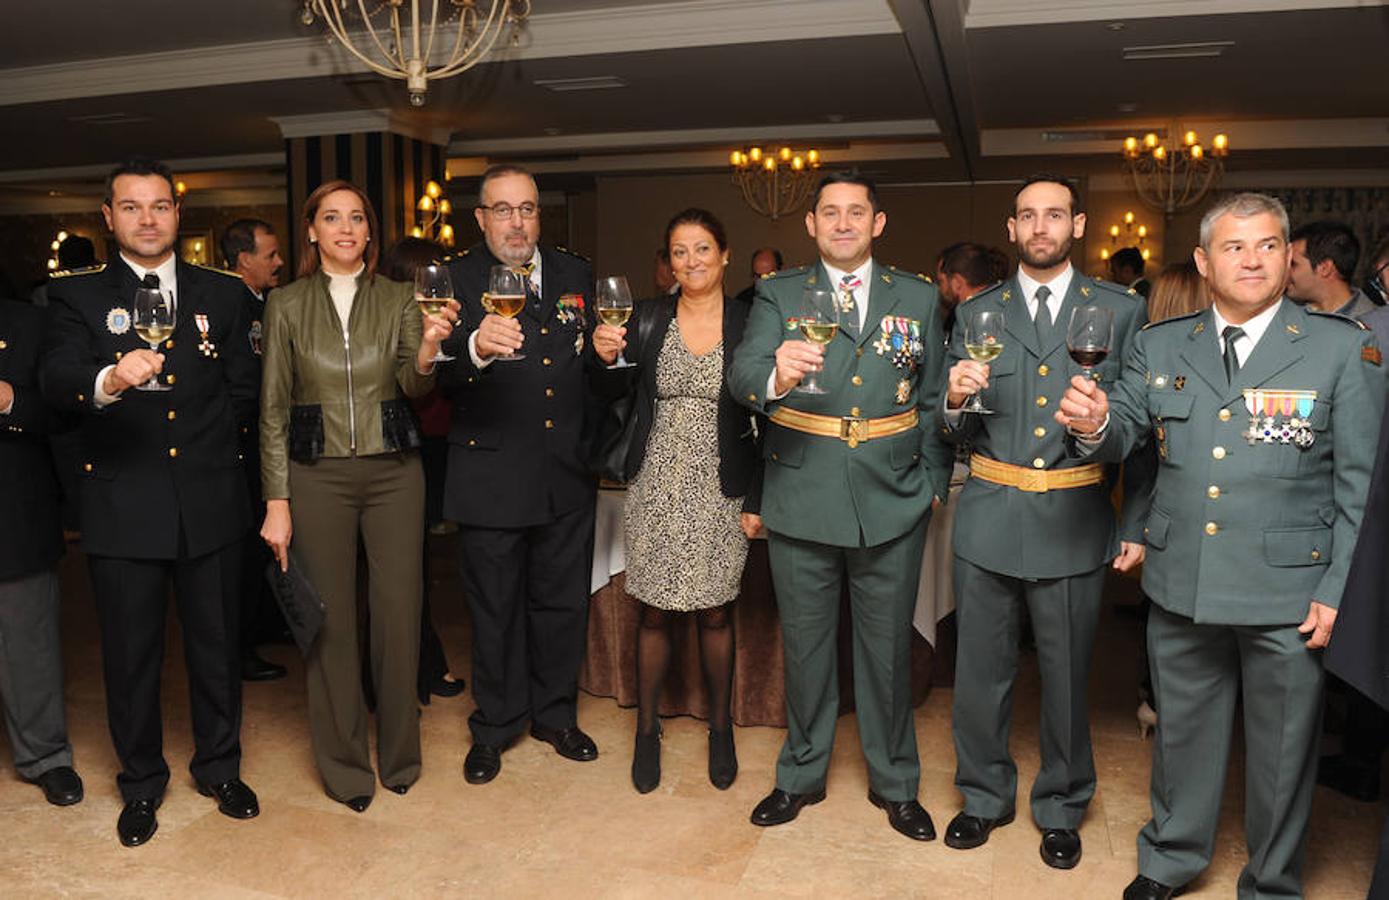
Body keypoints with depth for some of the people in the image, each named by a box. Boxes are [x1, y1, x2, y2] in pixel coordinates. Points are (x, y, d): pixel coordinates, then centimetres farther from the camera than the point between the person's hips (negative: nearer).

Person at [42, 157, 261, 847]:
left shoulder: (222, 294, 8)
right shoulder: (77, 296, 1)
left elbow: (242, 390, 11)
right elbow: (56, 380, -16)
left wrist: (200, 437, 2)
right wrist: (108, 381, -36)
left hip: (209, 503, 2)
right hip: (123, 508, -1)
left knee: (216, 645, 12)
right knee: (131, 655, 10)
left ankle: (219, 767, 32)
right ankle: (141, 783, 30)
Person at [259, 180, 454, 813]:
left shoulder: (399, 298, 5)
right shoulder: (286, 304, 3)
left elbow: (414, 386, -3)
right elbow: (274, 408, 2)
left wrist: (427, 350, -26)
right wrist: (277, 500, -3)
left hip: (393, 470, 1)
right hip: (318, 474, 0)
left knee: (398, 612, 4)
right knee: (330, 619, 5)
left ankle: (400, 755, 25)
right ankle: (344, 765, 23)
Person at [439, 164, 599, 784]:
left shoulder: (576, 274, 10)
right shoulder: (456, 280, -4)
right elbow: (436, 377, -20)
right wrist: (476, 348, -37)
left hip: (567, 474, 4)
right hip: (491, 473, -3)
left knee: (563, 602, 15)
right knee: (495, 609, 10)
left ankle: (555, 715, 35)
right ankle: (495, 726, 30)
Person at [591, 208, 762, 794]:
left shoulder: (748, 324, -1)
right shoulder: (647, 318, 2)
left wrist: (757, 500, -5)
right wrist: (605, 357, -21)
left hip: (721, 491, -1)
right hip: (657, 487, 1)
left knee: (714, 614, 9)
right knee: (655, 613, 8)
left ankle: (720, 728, 30)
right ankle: (647, 729, 27)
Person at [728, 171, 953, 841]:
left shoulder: (918, 298, 7)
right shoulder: (779, 295, 2)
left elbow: (933, 400, 10)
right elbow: (742, 377, -14)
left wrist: (933, 483, 3)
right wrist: (775, 374, -37)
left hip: (893, 506, 1)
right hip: (801, 503, -1)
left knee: (887, 647, 13)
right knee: (805, 646, 14)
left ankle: (895, 783, 33)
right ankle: (802, 774, 34)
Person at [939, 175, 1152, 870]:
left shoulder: (1121, 311, 3)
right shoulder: (977, 312, 8)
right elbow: (957, 432, 8)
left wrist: (1137, 525, -1)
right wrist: (956, 399, -15)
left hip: (1075, 523, -1)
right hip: (988, 519, 1)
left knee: (1067, 675, 11)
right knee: (981, 671, 11)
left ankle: (1061, 807, 33)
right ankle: (984, 794, 33)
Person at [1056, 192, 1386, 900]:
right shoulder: (1158, 347, 5)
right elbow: (1125, 432, 5)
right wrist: (1094, 426, -20)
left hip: (1289, 594, -2)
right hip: (1182, 586, 3)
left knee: (1282, 749, 13)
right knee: (1182, 730, 19)